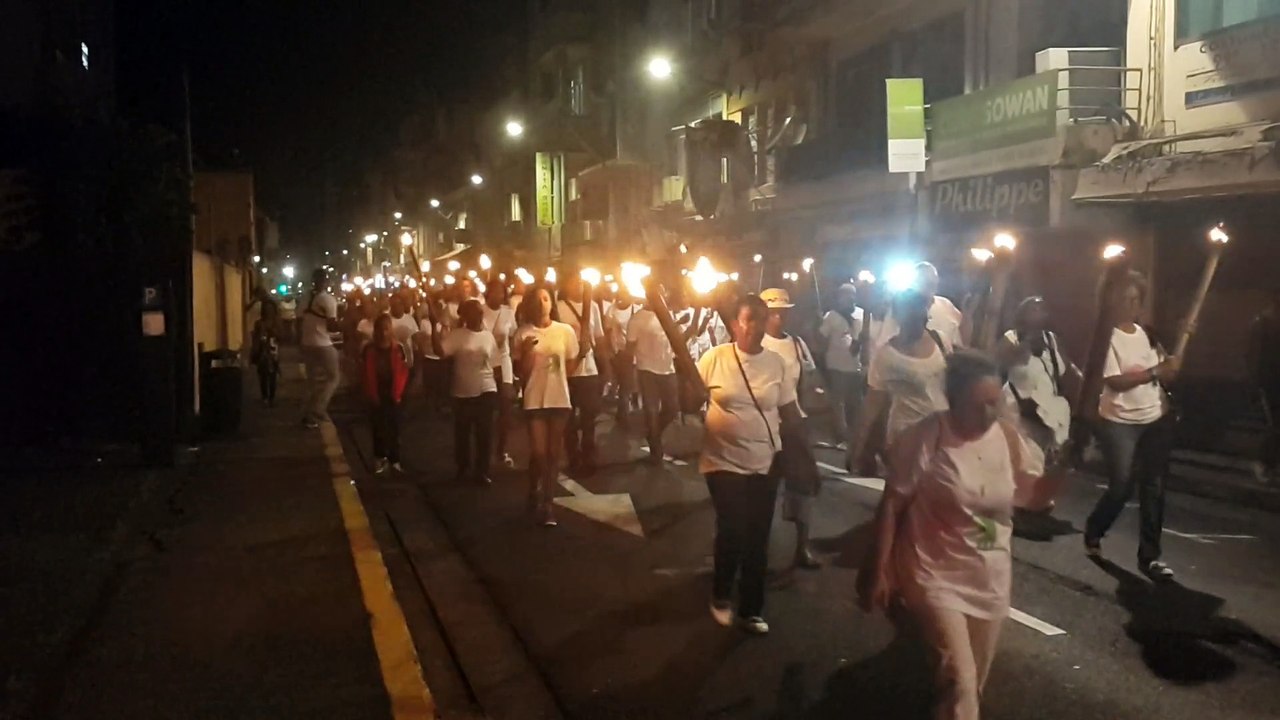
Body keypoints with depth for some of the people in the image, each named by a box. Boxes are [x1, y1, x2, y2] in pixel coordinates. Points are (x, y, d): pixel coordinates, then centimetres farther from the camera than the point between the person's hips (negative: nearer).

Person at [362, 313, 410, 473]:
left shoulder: (398, 348, -4)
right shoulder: (369, 349, -4)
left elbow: (404, 371, -1)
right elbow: (365, 373, -1)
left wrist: (398, 392, -7)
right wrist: (371, 394, -6)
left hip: (393, 394, 0)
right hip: (377, 396, 0)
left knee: (394, 428, 3)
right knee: (378, 428, 7)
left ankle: (395, 460, 11)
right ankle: (380, 458, 19)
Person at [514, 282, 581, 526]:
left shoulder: (566, 331, 0)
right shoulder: (524, 334, -3)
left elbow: (570, 368, 10)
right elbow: (523, 373, -5)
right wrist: (526, 351, -19)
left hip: (559, 398, 2)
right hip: (535, 399, -2)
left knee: (554, 453, 6)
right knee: (538, 452, -4)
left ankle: (547, 503, 16)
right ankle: (534, 494, 22)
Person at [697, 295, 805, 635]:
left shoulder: (776, 363, 0)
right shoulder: (714, 357, -7)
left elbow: (790, 412, 5)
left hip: (765, 464, 3)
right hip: (724, 462, -2)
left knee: (757, 538, 8)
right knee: (732, 532, -8)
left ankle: (751, 609, 26)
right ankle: (721, 597, 21)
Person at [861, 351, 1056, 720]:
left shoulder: (1009, 439, -4)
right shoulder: (925, 438, -20)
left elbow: (1032, 497, 10)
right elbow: (891, 505, -15)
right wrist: (878, 571, -14)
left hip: (990, 580, 6)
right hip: (937, 577, -5)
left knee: (974, 685, 19)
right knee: (959, 683, -13)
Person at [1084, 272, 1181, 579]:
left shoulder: (1147, 333, 8)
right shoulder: (1107, 337, -10)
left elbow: (1167, 374, 11)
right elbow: (1115, 381, -21)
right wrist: (1157, 371, -26)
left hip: (1157, 419, 6)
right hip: (1120, 422, -6)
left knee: (1153, 487, 5)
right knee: (1122, 486, -7)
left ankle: (1149, 556, 13)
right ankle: (1093, 533, 21)